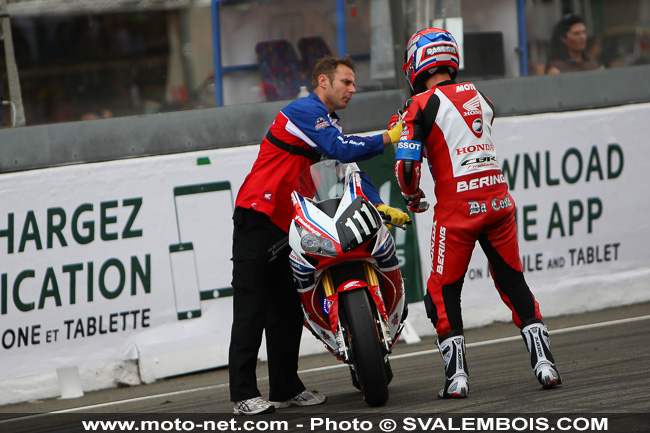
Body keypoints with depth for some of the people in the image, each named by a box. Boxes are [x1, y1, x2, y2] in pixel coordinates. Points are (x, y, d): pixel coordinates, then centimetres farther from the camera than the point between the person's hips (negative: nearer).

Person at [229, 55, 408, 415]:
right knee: (251, 306, -10)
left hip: (286, 223, 10)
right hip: (258, 216, -10)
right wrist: (389, 138, -17)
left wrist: (380, 206, 3)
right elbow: (343, 150, -24)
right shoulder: (304, 111, -13)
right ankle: (243, 394, -12)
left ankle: (286, 388, 17)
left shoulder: (329, 123, 19)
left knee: (287, 309, 11)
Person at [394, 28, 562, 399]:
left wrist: (413, 198, 9)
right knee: (513, 281, 14)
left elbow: (407, 164, -11)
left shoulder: (422, 104, -6)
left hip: (458, 206, -5)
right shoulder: (479, 97, 12)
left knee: (443, 291, 7)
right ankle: (544, 360, 7)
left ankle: (457, 373, 0)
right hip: (498, 199, 5)